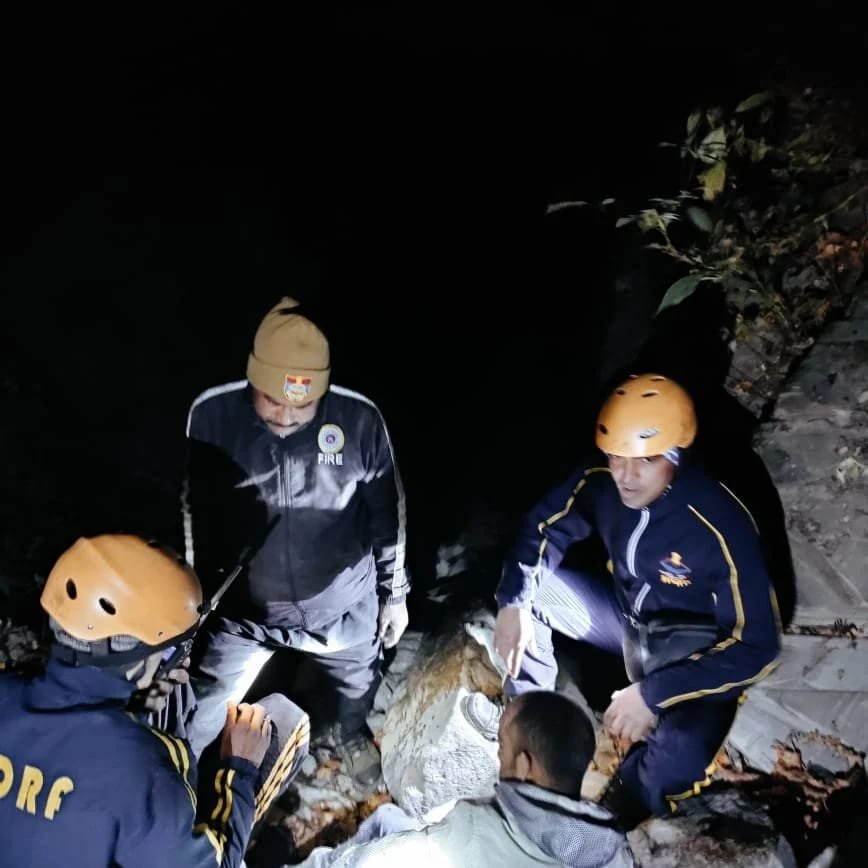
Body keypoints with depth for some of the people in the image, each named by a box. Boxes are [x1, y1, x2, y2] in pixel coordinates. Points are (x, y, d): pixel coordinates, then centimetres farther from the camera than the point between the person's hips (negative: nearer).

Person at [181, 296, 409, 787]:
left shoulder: (359, 419, -22)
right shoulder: (212, 415, -21)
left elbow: (388, 512, -7)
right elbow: (197, 512, -5)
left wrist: (395, 594, 2)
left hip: (342, 603, 1)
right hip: (243, 605, 0)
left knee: (356, 682, 26)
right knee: (202, 714, 14)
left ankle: (351, 731, 61)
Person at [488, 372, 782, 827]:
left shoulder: (719, 524, -33)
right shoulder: (599, 479, -19)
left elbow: (756, 646, -28)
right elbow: (543, 528, -3)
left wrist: (653, 693, -34)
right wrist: (513, 602, -20)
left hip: (690, 645, -5)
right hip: (624, 611, 5)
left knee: (681, 753, -33)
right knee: (525, 588, -11)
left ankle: (619, 814, 2)